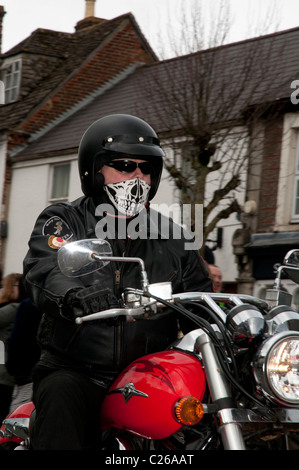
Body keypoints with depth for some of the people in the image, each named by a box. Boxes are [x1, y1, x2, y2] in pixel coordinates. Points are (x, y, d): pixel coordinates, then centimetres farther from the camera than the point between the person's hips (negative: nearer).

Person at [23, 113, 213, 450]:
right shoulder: (63, 221, 5)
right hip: (76, 371, -3)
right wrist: (75, 295, -40)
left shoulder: (170, 236, 17)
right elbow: (45, 273, -16)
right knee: (60, 397, -34)